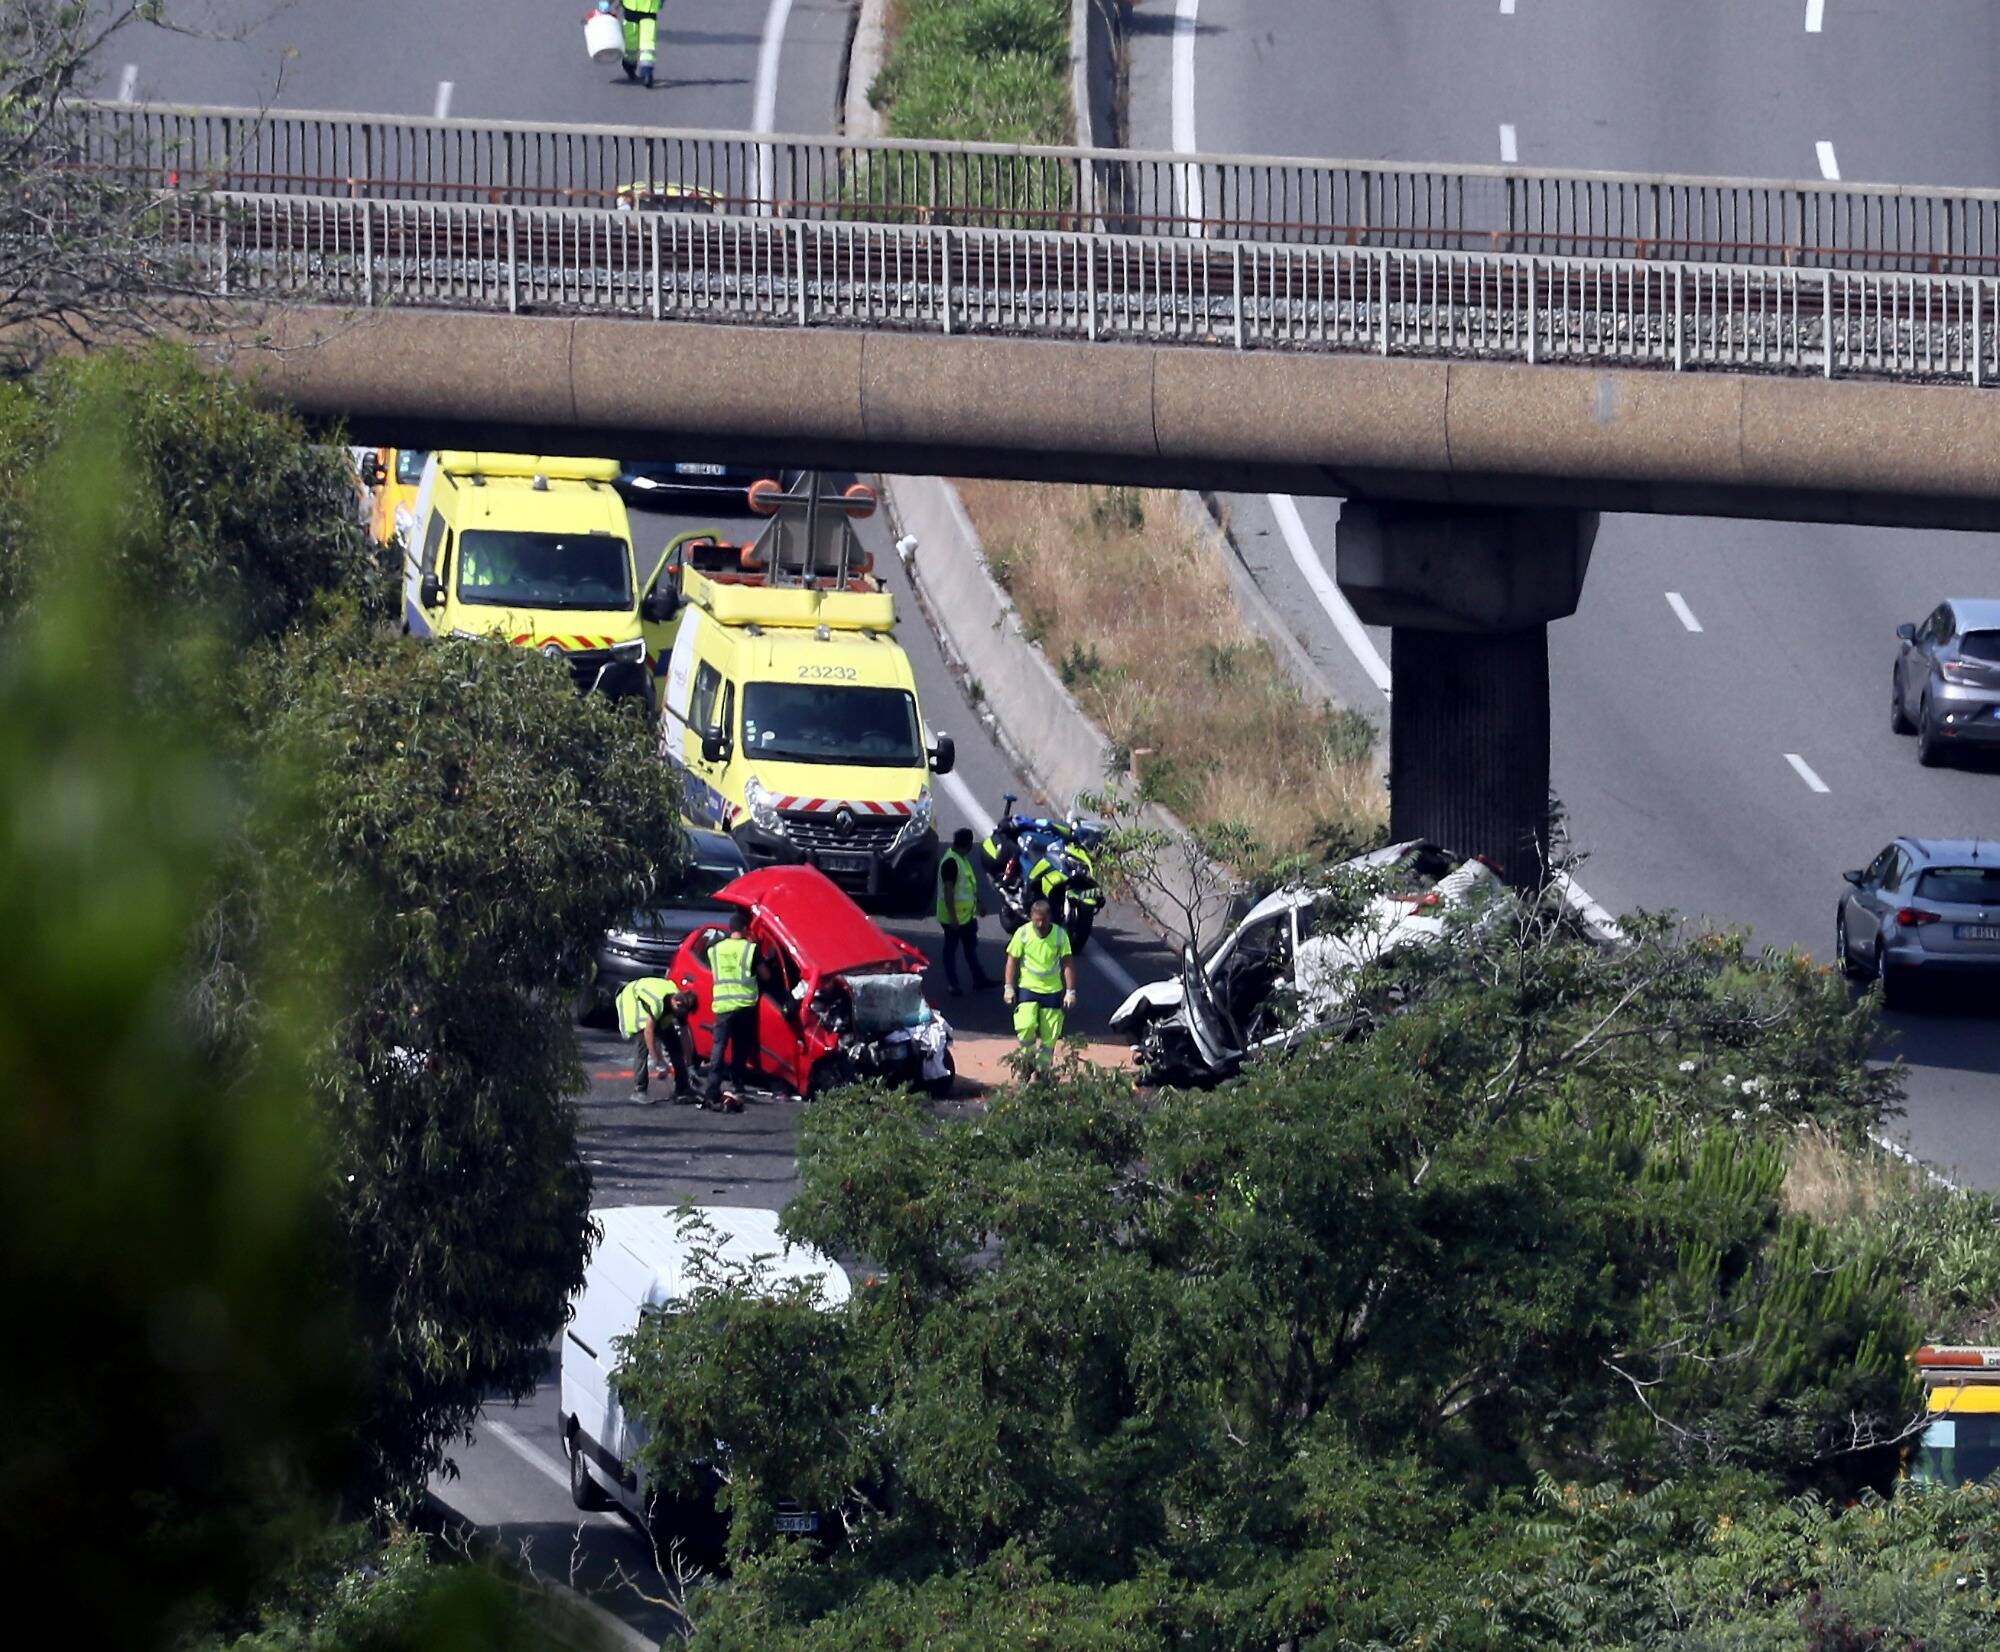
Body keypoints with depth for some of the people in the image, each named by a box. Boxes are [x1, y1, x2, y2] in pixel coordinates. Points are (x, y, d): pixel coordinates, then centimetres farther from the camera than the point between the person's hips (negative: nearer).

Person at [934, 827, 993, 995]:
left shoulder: (962, 859, 8)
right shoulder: (950, 862, -23)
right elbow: (948, 891, -25)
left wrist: (978, 904, 26)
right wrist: (952, 917, -27)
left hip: (966, 914, 10)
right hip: (954, 917, -10)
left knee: (971, 946, 16)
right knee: (951, 949, 2)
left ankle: (979, 979, 24)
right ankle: (952, 983, 10)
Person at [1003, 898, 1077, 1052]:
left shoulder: (1060, 935, -7)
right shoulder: (1023, 933, -8)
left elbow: (1067, 964, -2)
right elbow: (1012, 960, 1)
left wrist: (1070, 992, -5)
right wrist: (1009, 987, -4)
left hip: (1052, 990, 1)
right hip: (1027, 987, -1)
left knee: (1049, 1036, 2)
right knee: (1026, 1026, -18)